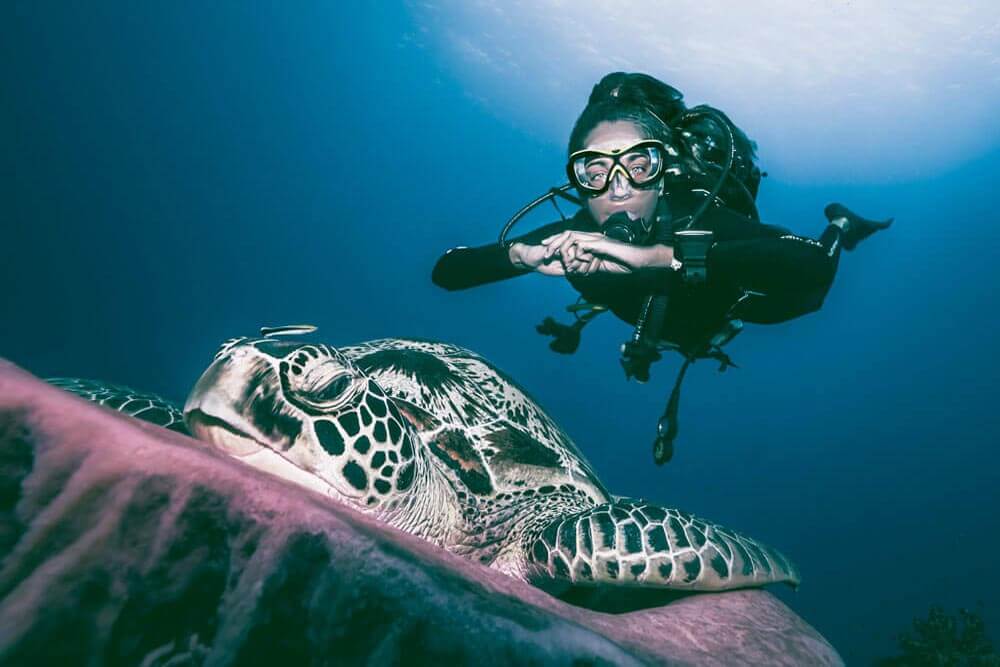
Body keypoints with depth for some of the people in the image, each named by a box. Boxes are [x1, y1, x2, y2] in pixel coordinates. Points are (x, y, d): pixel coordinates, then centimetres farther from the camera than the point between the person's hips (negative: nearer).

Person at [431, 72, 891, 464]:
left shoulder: (703, 221, -46)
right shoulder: (574, 235, -38)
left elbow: (812, 266, -64)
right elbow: (444, 272, -38)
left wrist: (652, 256, -72)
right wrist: (525, 254, -58)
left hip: (735, 300, -3)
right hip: (657, 320, 3)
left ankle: (840, 227, 48)